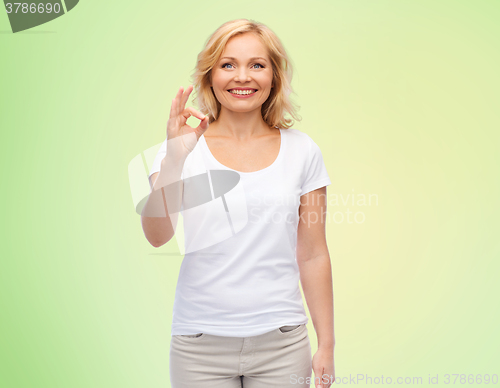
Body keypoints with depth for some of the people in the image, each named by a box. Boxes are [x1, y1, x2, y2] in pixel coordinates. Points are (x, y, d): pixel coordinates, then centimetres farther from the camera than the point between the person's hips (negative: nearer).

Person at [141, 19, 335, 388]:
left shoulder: (302, 150, 1)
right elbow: (157, 235, -15)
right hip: (201, 342, 0)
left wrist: (327, 345, 4)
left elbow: (313, 255, 3)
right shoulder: (184, 150, -2)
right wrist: (175, 156, -28)